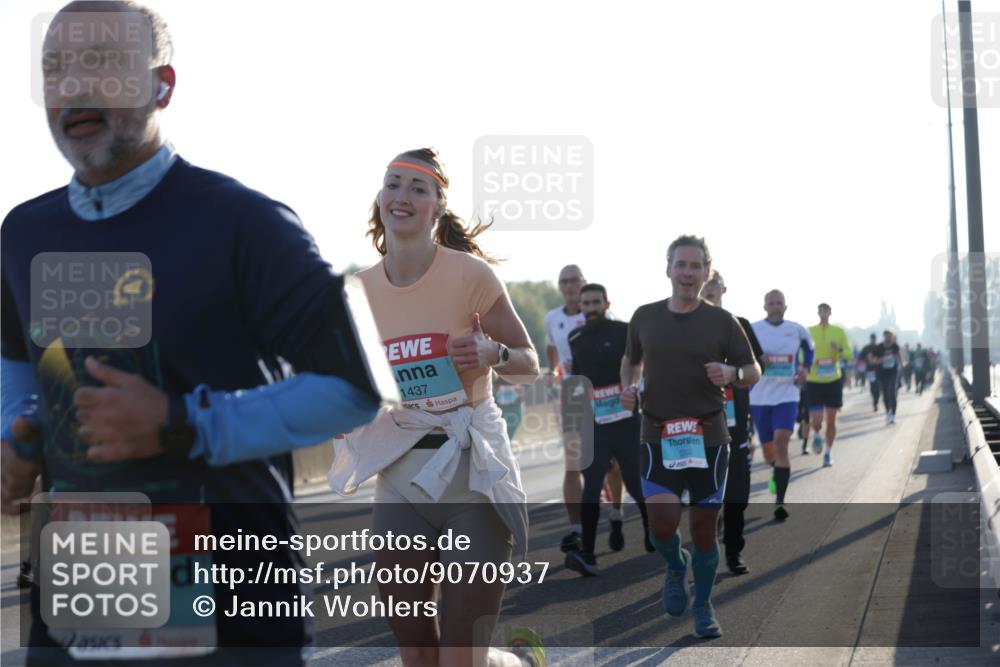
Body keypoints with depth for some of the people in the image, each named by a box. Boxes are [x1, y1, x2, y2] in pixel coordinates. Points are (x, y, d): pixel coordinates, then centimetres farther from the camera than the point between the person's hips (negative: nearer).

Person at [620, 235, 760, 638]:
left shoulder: (722, 322, 1)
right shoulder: (644, 318, 5)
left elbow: (753, 371, 6)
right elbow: (631, 359, 22)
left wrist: (732, 374, -17)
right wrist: (629, 387, 1)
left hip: (708, 439, 0)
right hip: (657, 438, 0)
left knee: (704, 527, 4)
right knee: (662, 521, -16)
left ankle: (703, 607, 24)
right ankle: (676, 566, 18)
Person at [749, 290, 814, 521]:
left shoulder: (797, 330, 2)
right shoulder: (752, 330, -2)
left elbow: (809, 348, 21)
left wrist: (806, 368, 4)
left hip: (787, 395, -1)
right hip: (760, 397, 1)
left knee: (781, 441, -20)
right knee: (768, 450, 9)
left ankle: (780, 501, -20)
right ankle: (776, 472, 48)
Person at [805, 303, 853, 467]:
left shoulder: (839, 332, 4)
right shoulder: (809, 332, 2)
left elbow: (849, 356, 3)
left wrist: (840, 349, -17)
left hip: (833, 380, 1)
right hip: (814, 381, -1)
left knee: (831, 420, 5)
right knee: (816, 421, -10)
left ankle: (828, 452, 20)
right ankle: (816, 435, 25)